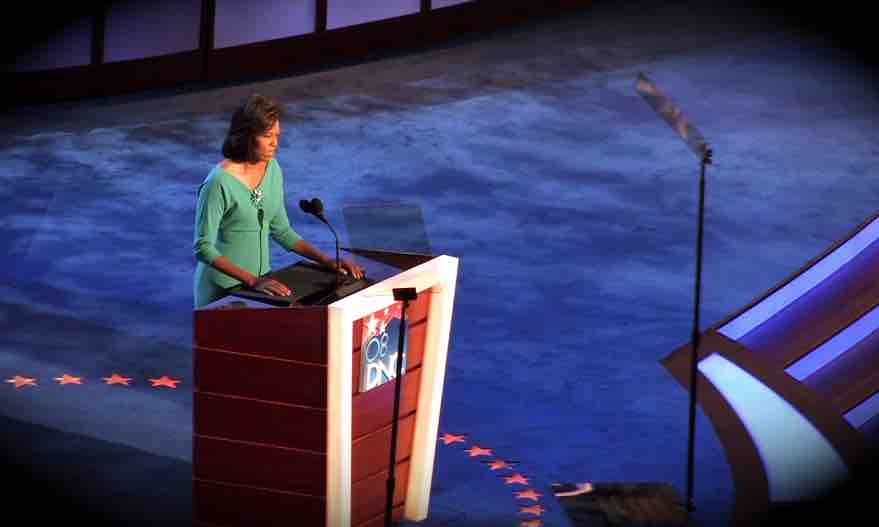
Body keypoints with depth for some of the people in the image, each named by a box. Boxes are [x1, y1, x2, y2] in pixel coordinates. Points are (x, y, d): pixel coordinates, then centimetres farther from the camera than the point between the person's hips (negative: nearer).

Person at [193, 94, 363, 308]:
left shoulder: (272, 169, 2)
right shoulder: (219, 182, -20)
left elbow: (281, 231, 11)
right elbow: (203, 247, -21)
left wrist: (326, 260, 0)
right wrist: (252, 281, -28)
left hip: (260, 279, 6)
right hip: (222, 289, -6)